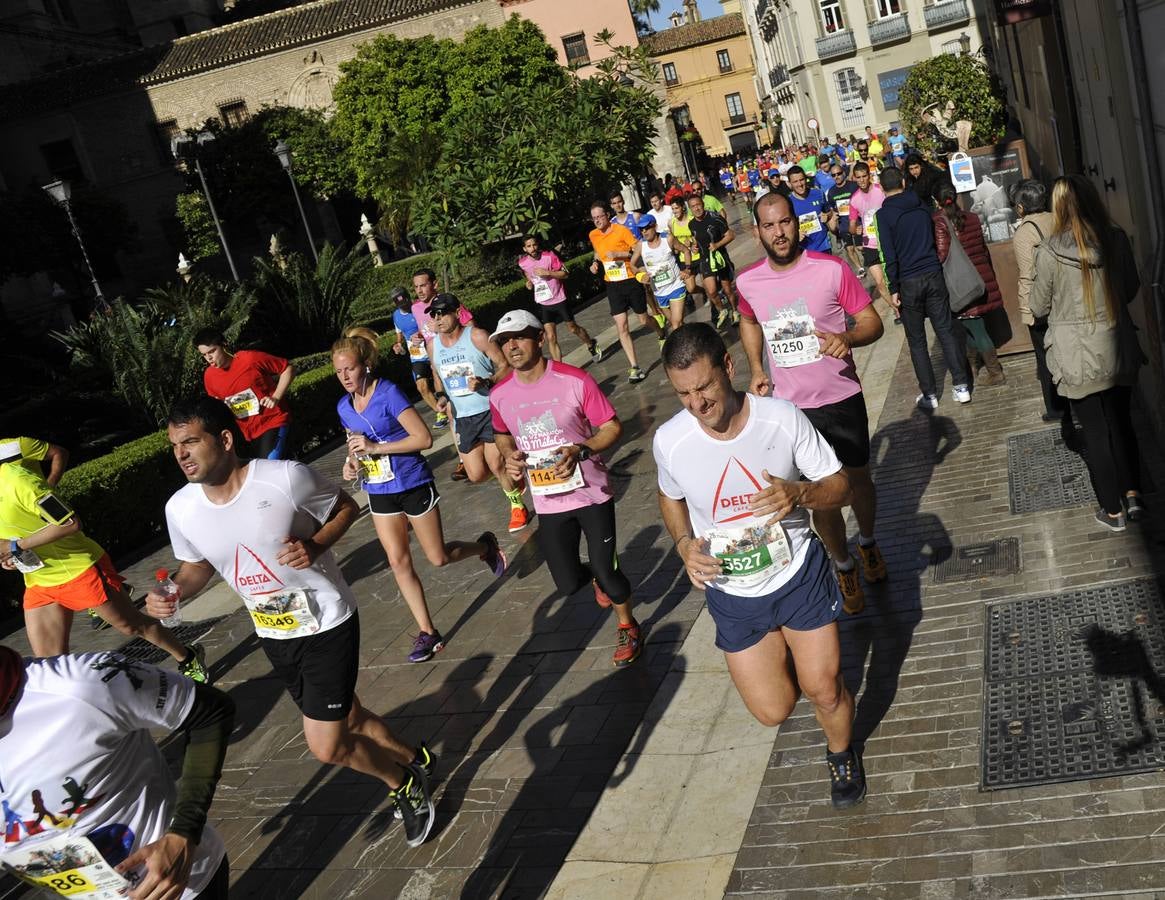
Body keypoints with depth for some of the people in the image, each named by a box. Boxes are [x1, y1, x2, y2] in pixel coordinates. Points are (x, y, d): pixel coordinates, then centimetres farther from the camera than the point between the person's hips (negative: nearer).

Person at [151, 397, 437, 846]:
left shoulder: (286, 477, -24)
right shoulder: (180, 509, -10)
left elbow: (347, 507, -7)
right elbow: (196, 565, 8)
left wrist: (316, 546, -25)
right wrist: (170, 594, -13)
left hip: (327, 624, -5)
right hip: (273, 636, 5)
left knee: (327, 747, -6)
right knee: (348, 721, 20)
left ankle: (406, 784, 24)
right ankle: (414, 761, 49)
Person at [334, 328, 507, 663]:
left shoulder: (388, 393, -18)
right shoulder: (344, 406, 2)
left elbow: (424, 438, -22)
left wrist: (376, 448, -26)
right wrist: (352, 461, -5)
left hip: (414, 486, -6)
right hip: (380, 493, 6)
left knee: (439, 557, 5)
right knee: (398, 562, 4)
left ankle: (485, 547, 36)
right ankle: (426, 632, 14)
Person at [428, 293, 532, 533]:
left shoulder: (478, 336, -11)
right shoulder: (433, 345, 5)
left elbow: (505, 366, -8)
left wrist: (486, 382, -25)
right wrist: (443, 396, 4)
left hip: (490, 410, -5)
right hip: (462, 416, 5)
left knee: (496, 465, -13)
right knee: (477, 475, 2)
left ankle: (517, 505, 14)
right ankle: (512, 477, 34)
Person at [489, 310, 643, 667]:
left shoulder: (574, 380, -16)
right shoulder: (500, 395, -4)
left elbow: (612, 427, -10)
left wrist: (581, 450, -27)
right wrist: (510, 456, -6)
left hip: (591, 492, -3)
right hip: (548, 501, 4)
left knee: (606, 570, -3)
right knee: (567, 584, 7)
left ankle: (627, 627, 29)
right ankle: (596, 577, 46)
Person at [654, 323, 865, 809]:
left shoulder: (782, 417, -20)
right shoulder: (669, 440, -17)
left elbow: (840, 486, -10)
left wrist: (799, 494, -31)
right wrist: (685, 545, -13)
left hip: (798, 573, -1)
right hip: (731, 594, 1)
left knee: (825, 691, 0)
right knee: (773, 711, 5)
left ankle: (841, 754, 37)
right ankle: (783, 650, 41)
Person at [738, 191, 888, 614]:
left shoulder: (831, 269, -14)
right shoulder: (748, 281, -5)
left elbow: (872, 322, -9)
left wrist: (848, 337, -30)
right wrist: (756, 367, 3)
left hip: (840, 397, -1)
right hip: (789, 405, 1)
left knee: (857, 477, 17)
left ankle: (868, 540, 48)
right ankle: (843, 565, 33)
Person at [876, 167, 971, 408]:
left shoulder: (884, 214, -8)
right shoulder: (921, 207, 9)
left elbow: (889, 255, -14)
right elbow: (935, 240, 16)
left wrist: (893, 289, -11)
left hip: (908, 282, -4)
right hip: (933, 275, 4)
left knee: (917, 341, 5)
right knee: (946, 330, 9)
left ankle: (929, 394, 8)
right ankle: (961, 385, 9)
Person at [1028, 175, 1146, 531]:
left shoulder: (1050, 251, -16)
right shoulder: (1117, 240, -6)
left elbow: (1039, 307, -5)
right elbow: (1131, 290, 7)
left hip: (1078, 357, -3)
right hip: (1118, 350, 3)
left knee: (1096, 432, 8)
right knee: (1121, 422, 22)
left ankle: (1113, 511, 18)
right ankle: (1133, 494, 25)